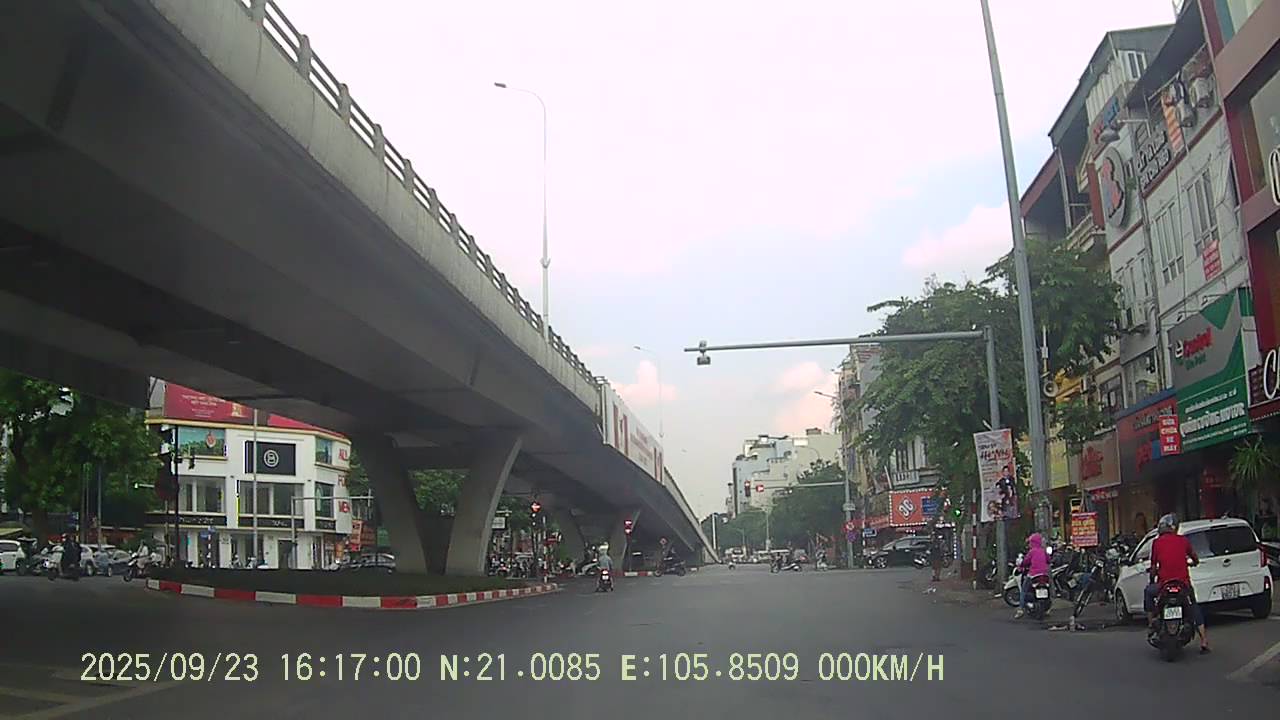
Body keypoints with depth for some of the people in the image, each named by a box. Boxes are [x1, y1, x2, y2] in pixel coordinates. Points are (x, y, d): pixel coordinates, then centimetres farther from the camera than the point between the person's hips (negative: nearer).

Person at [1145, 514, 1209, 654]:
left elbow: (1154, 566, 4)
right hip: (1184, 583, 2)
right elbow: (1196, 560, 17)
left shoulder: (1157, 542, 1)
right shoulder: (1183, 541, 6)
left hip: (1163, 584, -2)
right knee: (1194, 608, 22)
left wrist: (1152, 580, 19)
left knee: (1148, 592, 27)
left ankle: (1151, 622, 18)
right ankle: (1204, 641, 17)